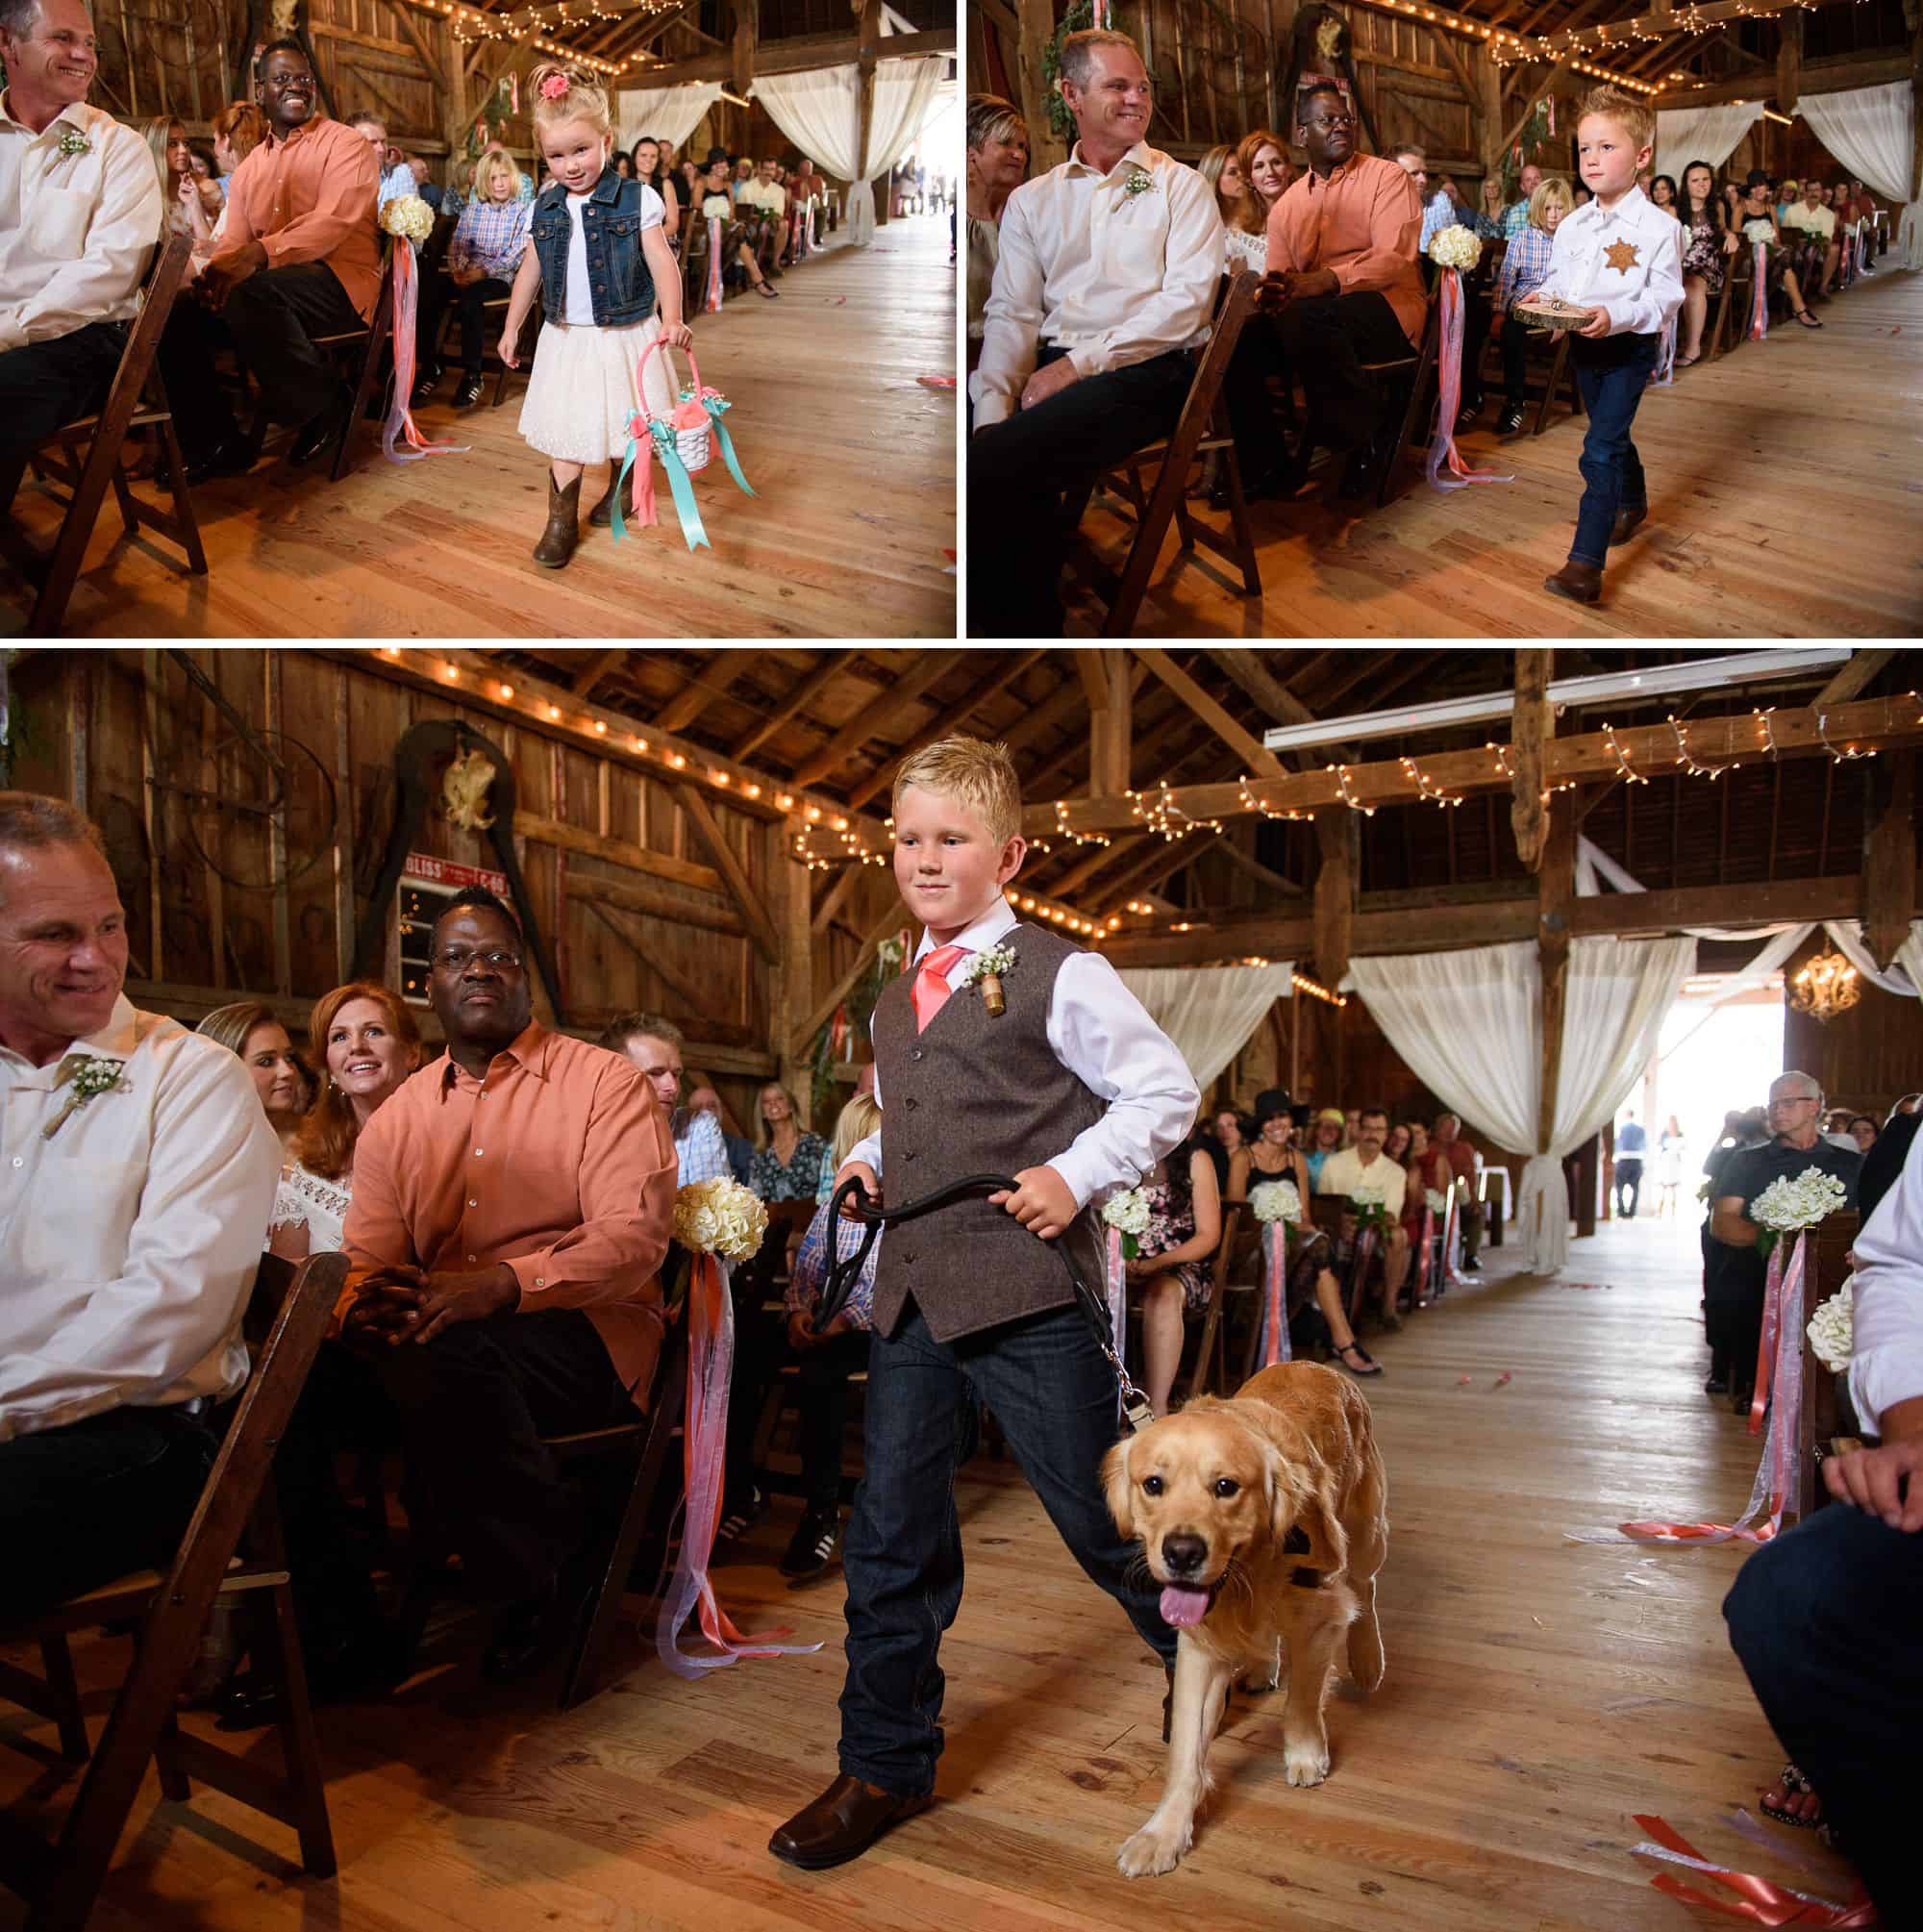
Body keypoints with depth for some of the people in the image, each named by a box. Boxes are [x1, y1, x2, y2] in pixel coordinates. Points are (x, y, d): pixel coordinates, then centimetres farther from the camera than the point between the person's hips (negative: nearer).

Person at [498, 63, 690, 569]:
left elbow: (661, 261, -13)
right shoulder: (543, 209, 4)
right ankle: (562, 519, 4)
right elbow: (530, 270, 13)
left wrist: (672, 317, -28)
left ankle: (621, 487, 38)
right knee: (563, 428, 0)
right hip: (565, 337, 3)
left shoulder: (636, 200, -8)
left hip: (625, 335, -3)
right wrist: (511, 327, 16)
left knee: (623, 423, 11)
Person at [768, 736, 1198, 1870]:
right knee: (890, 1534, 9)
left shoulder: (1059, 976, -6)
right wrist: (869, 1163, 11)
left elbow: (1166, 1091, -4)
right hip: (911, 1296, 6)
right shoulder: (893, 1003, 15)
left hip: (1030, 1293, -6)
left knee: (1103, 1520, 6)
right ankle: (887, 1766, 26)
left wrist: (1077, 1175, -13)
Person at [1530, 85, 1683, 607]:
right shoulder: (1571, 226, 5)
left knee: (1600, 449, -17)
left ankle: (1585, 564, -23)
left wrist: (1615, 317, -30)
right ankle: (1634, 501, 51)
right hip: (1583, 347, 7)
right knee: (1612, 435, 24)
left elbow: (1665, 299, -14)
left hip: (1630, 348, -7)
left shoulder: (1658, 227, -13)